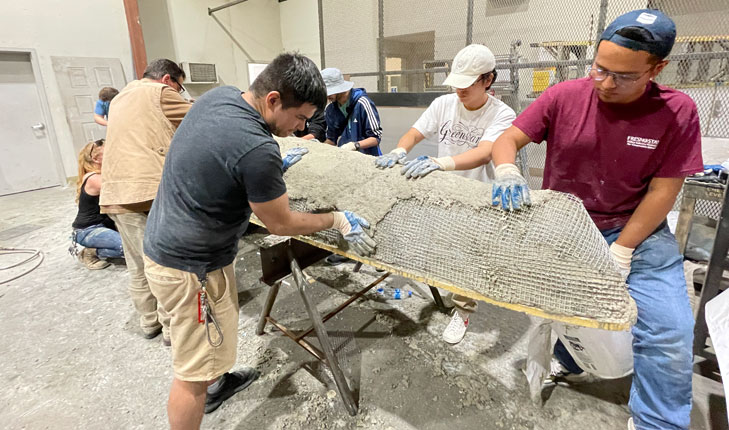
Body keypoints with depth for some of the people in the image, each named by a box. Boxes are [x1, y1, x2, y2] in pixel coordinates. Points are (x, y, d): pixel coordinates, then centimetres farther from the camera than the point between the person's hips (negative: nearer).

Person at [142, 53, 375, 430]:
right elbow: (280, 223, -18)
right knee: (193, 372, 8)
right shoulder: (257, 149, -32)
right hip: (191, 267, -10)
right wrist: (337, 220, -6)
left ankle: (217, 385, 55)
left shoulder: (218, 95, -4)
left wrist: (273, 165, 13)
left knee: (216, 330, 31)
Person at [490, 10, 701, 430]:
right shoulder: (563, 97, -11)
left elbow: (664, 189, -10)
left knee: (670, 335, -5)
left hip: (638, 231, 0)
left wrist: (621, 252, -14)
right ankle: (569, 363, 43)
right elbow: (506, 140, -7)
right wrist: (507, 174, -30)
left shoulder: (677, 111, -11)